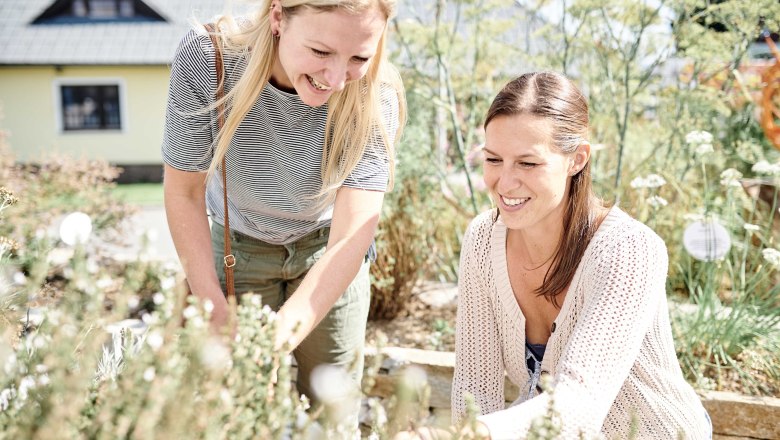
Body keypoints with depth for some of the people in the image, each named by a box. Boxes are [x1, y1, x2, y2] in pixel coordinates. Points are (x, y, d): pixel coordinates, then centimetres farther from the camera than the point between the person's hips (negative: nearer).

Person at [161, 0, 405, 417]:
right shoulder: (205, 59, -29)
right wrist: (215, 313, -19)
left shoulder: (375, 93, -29)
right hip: (238, 242, 0)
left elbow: (350, 238, -32)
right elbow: (184, 191, -17)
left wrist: (275, 341, -43)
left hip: (326, 247, 0)